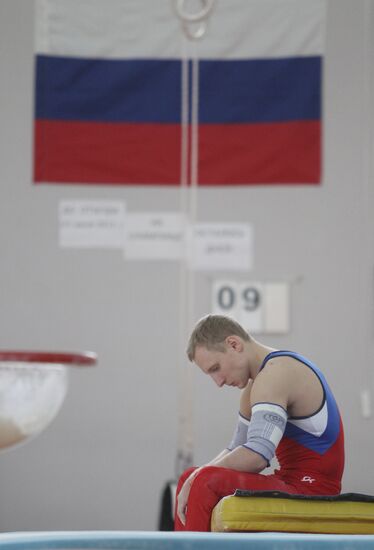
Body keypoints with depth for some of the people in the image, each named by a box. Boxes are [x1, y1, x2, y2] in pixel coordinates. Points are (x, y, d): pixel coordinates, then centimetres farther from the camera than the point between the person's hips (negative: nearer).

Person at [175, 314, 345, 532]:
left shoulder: (276, 374, -18)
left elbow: (257, 454, -29)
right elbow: (237, 450, 20)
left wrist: (196, 479, -18)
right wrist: (196, 477, 0)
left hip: (310, 492, -11)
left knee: (206, 484, -27)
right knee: (190, 479, 19)